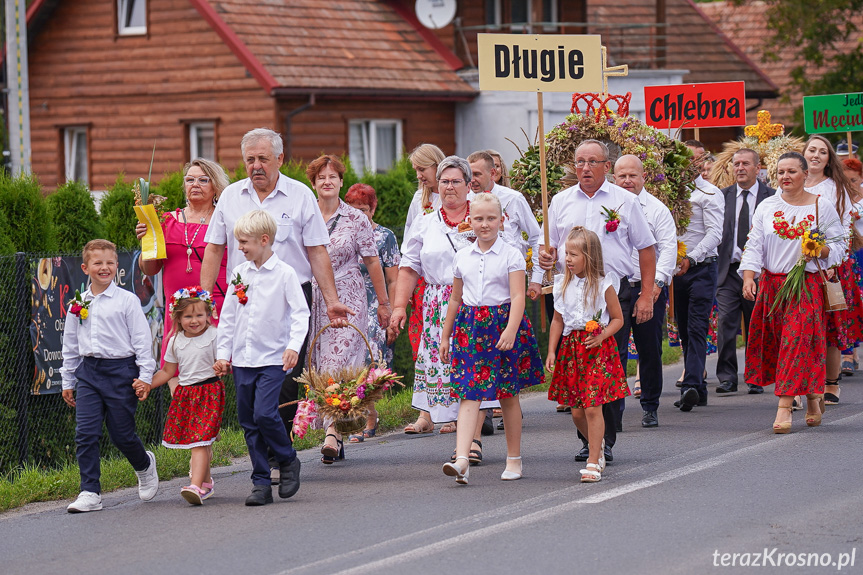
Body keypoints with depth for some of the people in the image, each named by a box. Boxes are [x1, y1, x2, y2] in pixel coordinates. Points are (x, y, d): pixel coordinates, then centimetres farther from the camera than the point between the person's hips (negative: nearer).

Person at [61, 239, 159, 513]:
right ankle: (90, 493, -3)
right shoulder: (77, 304, 9)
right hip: (88, 371, 4)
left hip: (120, 369, -4)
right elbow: (70, 345, 17)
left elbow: (142, 340, -2)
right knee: (85, 433, -7)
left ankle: (145, 465, 34)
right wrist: (67, 381, 17)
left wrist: (145, 375, -8)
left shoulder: (127, 300, -3)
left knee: (122, 433, 2)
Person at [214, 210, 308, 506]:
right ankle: (261, 483, 10)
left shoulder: (284, 274, -5)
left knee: (265, 413, -18)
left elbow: (300, 313, -7)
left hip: (272, 359, -5)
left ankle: (288, 462, 7)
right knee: (249, 422, 4)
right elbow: (227, 317, 15)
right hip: (242, 359, 5)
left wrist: (294, 346, -20)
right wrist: (223, 353, 12)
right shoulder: (239, 274, 10)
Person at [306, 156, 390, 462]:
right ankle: (337, 436, 10)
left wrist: (384, 303, 8)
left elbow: (373, 262, 7)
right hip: (312, 300, 3)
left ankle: (333, 433, -20)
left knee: (340, 363, -14)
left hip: (348, 300, -3)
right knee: (319, 368, 2)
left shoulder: (357, 220, 2)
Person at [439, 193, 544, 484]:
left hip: (503, 324, -3)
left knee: (508, 395, 6)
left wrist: (511, 330, -26)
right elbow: (455, 299, 19)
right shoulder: (462, 257, 10)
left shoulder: (511, 255, -3)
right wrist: (445, 335, 20)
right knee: (469, 393, -9)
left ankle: (514, 459, 19)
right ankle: (462, 460, -20)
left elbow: (518, 296, -12)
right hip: (470, 327, 3)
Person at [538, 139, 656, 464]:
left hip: (616, 292, -2)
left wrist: (646, 295, -2)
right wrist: (547, 258, -8)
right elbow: (552, 248, 17)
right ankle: (586, 439, 7)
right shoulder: (560, 202, 12)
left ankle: (606, 440, 2)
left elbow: (646, 249, 6)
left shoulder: (624, 201, 5)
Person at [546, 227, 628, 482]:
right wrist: (551, 352, 7)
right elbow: (557, 320, 13)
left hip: (598, 349, -4)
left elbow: (618, 318, 1)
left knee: (593, 407, -10)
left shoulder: (604, 286, -6)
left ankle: (593, 462, -2)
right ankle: (597, 448, 31)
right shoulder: (564, 285, 6)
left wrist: (601, 336, -15)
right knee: (576, 411, 6)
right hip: (571, 347, 5)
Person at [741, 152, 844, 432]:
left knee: (797, 343, -11)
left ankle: (784, 408, -12)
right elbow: (754, 245, 2)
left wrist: (821, 251, -18)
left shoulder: (821, 207, 1)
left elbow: (840, 246, 3)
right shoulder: (767, 207, 7)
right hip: (771, 283, 3)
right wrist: (748, 277, -12)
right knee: (775, 343, 5)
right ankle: (813, 399, 23)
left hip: (807, 284, -3)